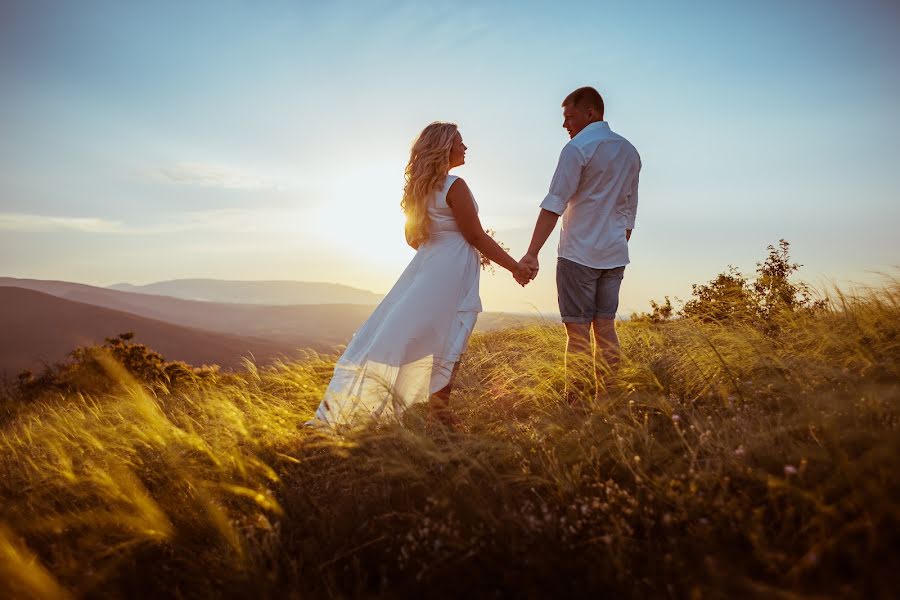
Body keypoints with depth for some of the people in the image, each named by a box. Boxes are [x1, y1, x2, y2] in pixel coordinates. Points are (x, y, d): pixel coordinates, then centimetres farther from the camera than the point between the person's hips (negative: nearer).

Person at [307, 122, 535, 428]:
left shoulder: (419, 188, 12)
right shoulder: (454, 186, -12)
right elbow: (476, 236, -12)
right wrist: (514, 266, -6)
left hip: (425, 266, 8)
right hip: (450, 274, -8)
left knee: (398, 333, 10)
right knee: (447, 344, -1)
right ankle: (439, 414, 5)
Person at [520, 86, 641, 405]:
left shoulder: (578, 148, -8)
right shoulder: (629, 151, 15)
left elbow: (554, 204, -17)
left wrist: (532, 253, -21)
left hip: (579, 254, -7)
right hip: (614, 255, 7)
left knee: (578, 332, -5)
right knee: (606, 329, 9)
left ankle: (576, 406, -3)